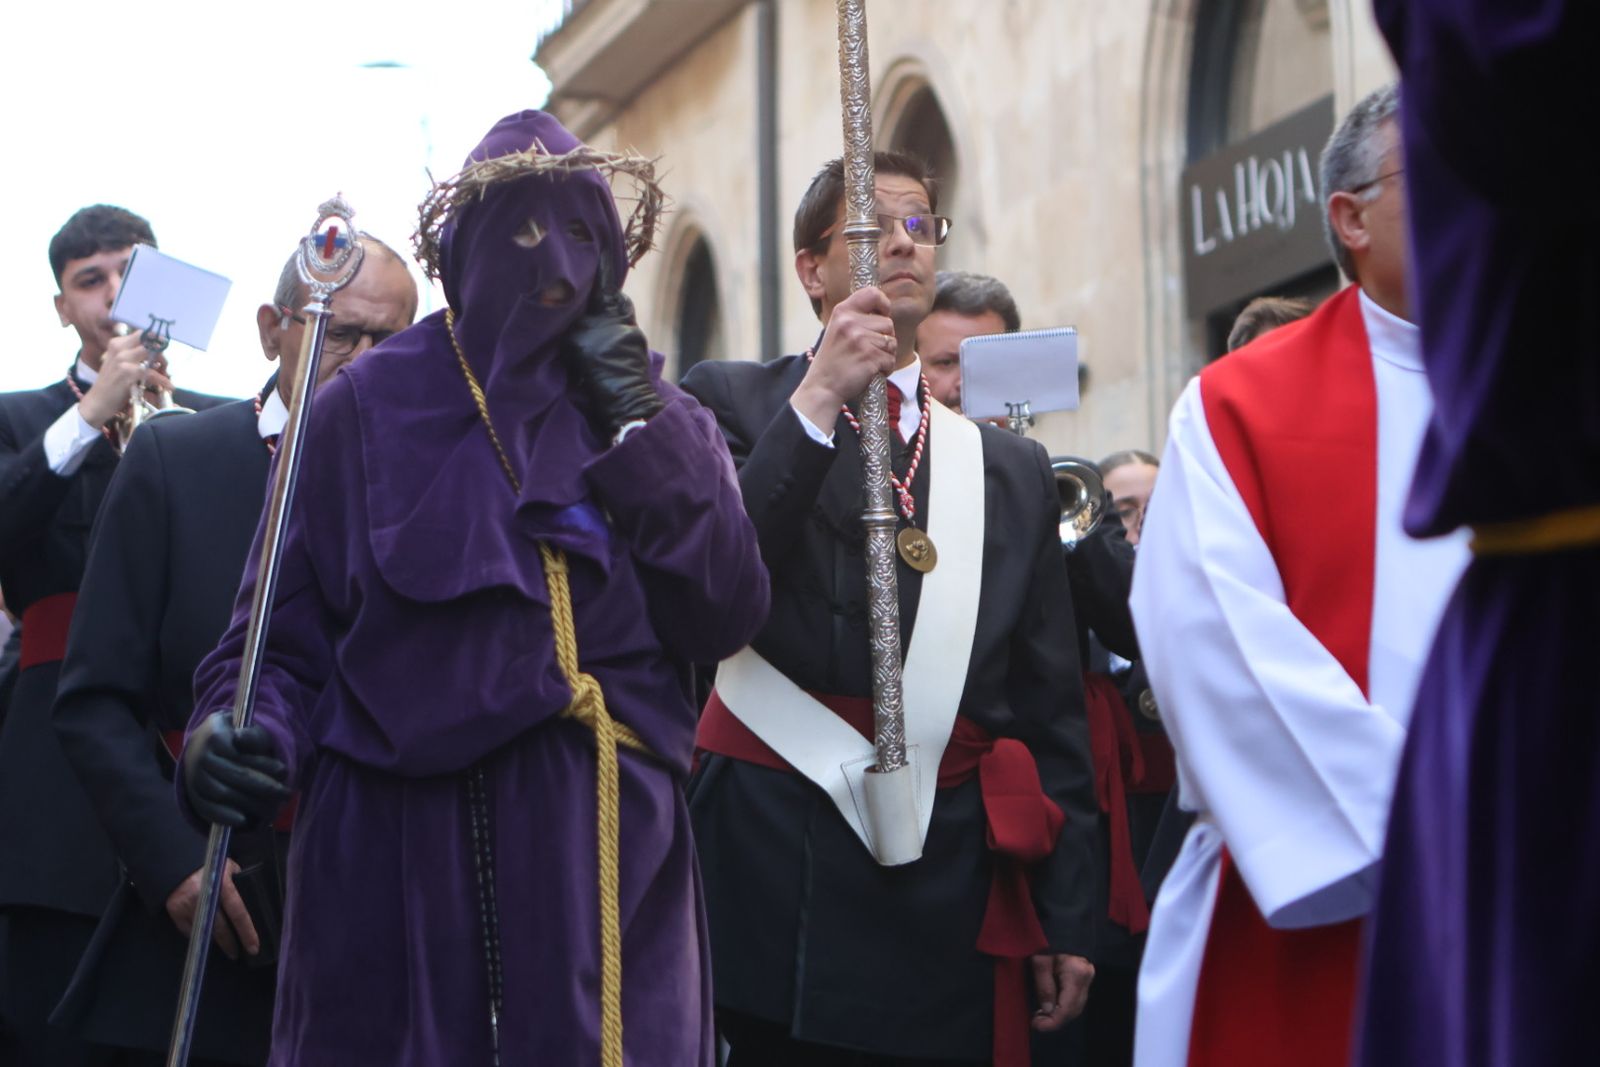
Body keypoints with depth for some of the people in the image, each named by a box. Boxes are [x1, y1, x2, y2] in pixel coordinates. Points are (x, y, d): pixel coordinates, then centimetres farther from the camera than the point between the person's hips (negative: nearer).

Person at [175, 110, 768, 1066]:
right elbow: (287, 637, 2)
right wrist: (243, 731, -18)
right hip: (399, 862, -1)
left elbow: (727, 619, -4)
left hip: (608, 861, 1)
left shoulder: (655, 415, 10)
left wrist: (639, 423, -6)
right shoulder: (367, 409, 4)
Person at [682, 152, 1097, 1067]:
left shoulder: (1013, 468, 14)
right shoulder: (732, 403, 5)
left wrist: (1068, 919, 7)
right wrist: (819, 399, -13)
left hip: (954, 889, 3)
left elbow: (1052, 711, 11)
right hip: (776, 875, -3)